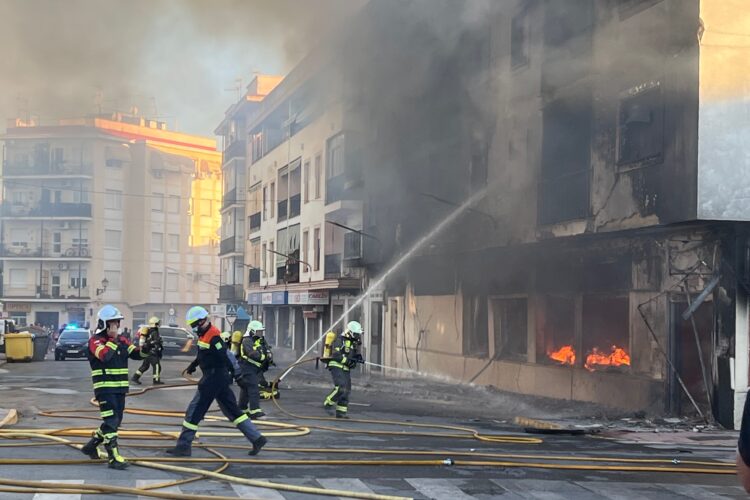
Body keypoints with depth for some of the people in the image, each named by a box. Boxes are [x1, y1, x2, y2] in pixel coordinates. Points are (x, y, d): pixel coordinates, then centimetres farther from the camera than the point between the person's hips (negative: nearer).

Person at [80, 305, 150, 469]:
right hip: (104, 389, -8)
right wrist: (113, 339, -18)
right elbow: (105, 355, -27)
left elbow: (135, 354, 2)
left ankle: (91, 446, 31)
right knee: (111, 422, -13)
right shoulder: (95, 340, -9)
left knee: (116, 421, 14)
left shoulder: (121, 340, 12)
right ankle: (113, 458, -13)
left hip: (120, 388, 8)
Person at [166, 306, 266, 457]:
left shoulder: (213, 336, -19)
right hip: (219, 379, 10)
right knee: (233, 411, 11)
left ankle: (183, 446, 5)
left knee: (194, 411, -2)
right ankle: (256, 438, 12)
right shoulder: (205, 334, 13)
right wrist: (192, 366, 33)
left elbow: (225, 358, -20)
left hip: (214, 379, -10)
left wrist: (235, 374, -20)